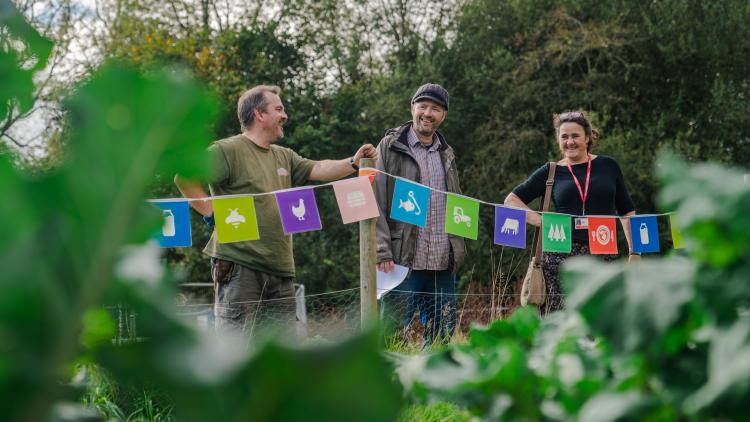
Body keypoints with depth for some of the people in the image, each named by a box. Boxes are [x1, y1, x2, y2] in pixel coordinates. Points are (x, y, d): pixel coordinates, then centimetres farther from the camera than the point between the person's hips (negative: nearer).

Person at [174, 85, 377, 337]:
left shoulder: (283, 156, 21)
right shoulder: (228, 150, -5)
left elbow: (319, 170, 15)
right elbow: (184, 177, -12)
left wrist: (353, 163, 0)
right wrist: (212, 214, -14)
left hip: (279, 269, 8)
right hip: (239, 266, -8)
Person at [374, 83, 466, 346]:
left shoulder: (446, 154, 17)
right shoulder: (390, 147, 0)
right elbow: (375, 204, -6)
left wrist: (458, 251, 13)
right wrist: (383, 253, -14)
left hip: (442, 264, 6)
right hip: (403, 261, -5)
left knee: (443, 337, 7)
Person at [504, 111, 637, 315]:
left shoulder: (608, 166, 10)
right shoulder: (551, 172, 8)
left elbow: (627, 211, 14)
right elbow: (511, 200, 11)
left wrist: (634, 251, 6)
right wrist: (542, 221, -1)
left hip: (603, 258, 1)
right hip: (561, 257, -1)